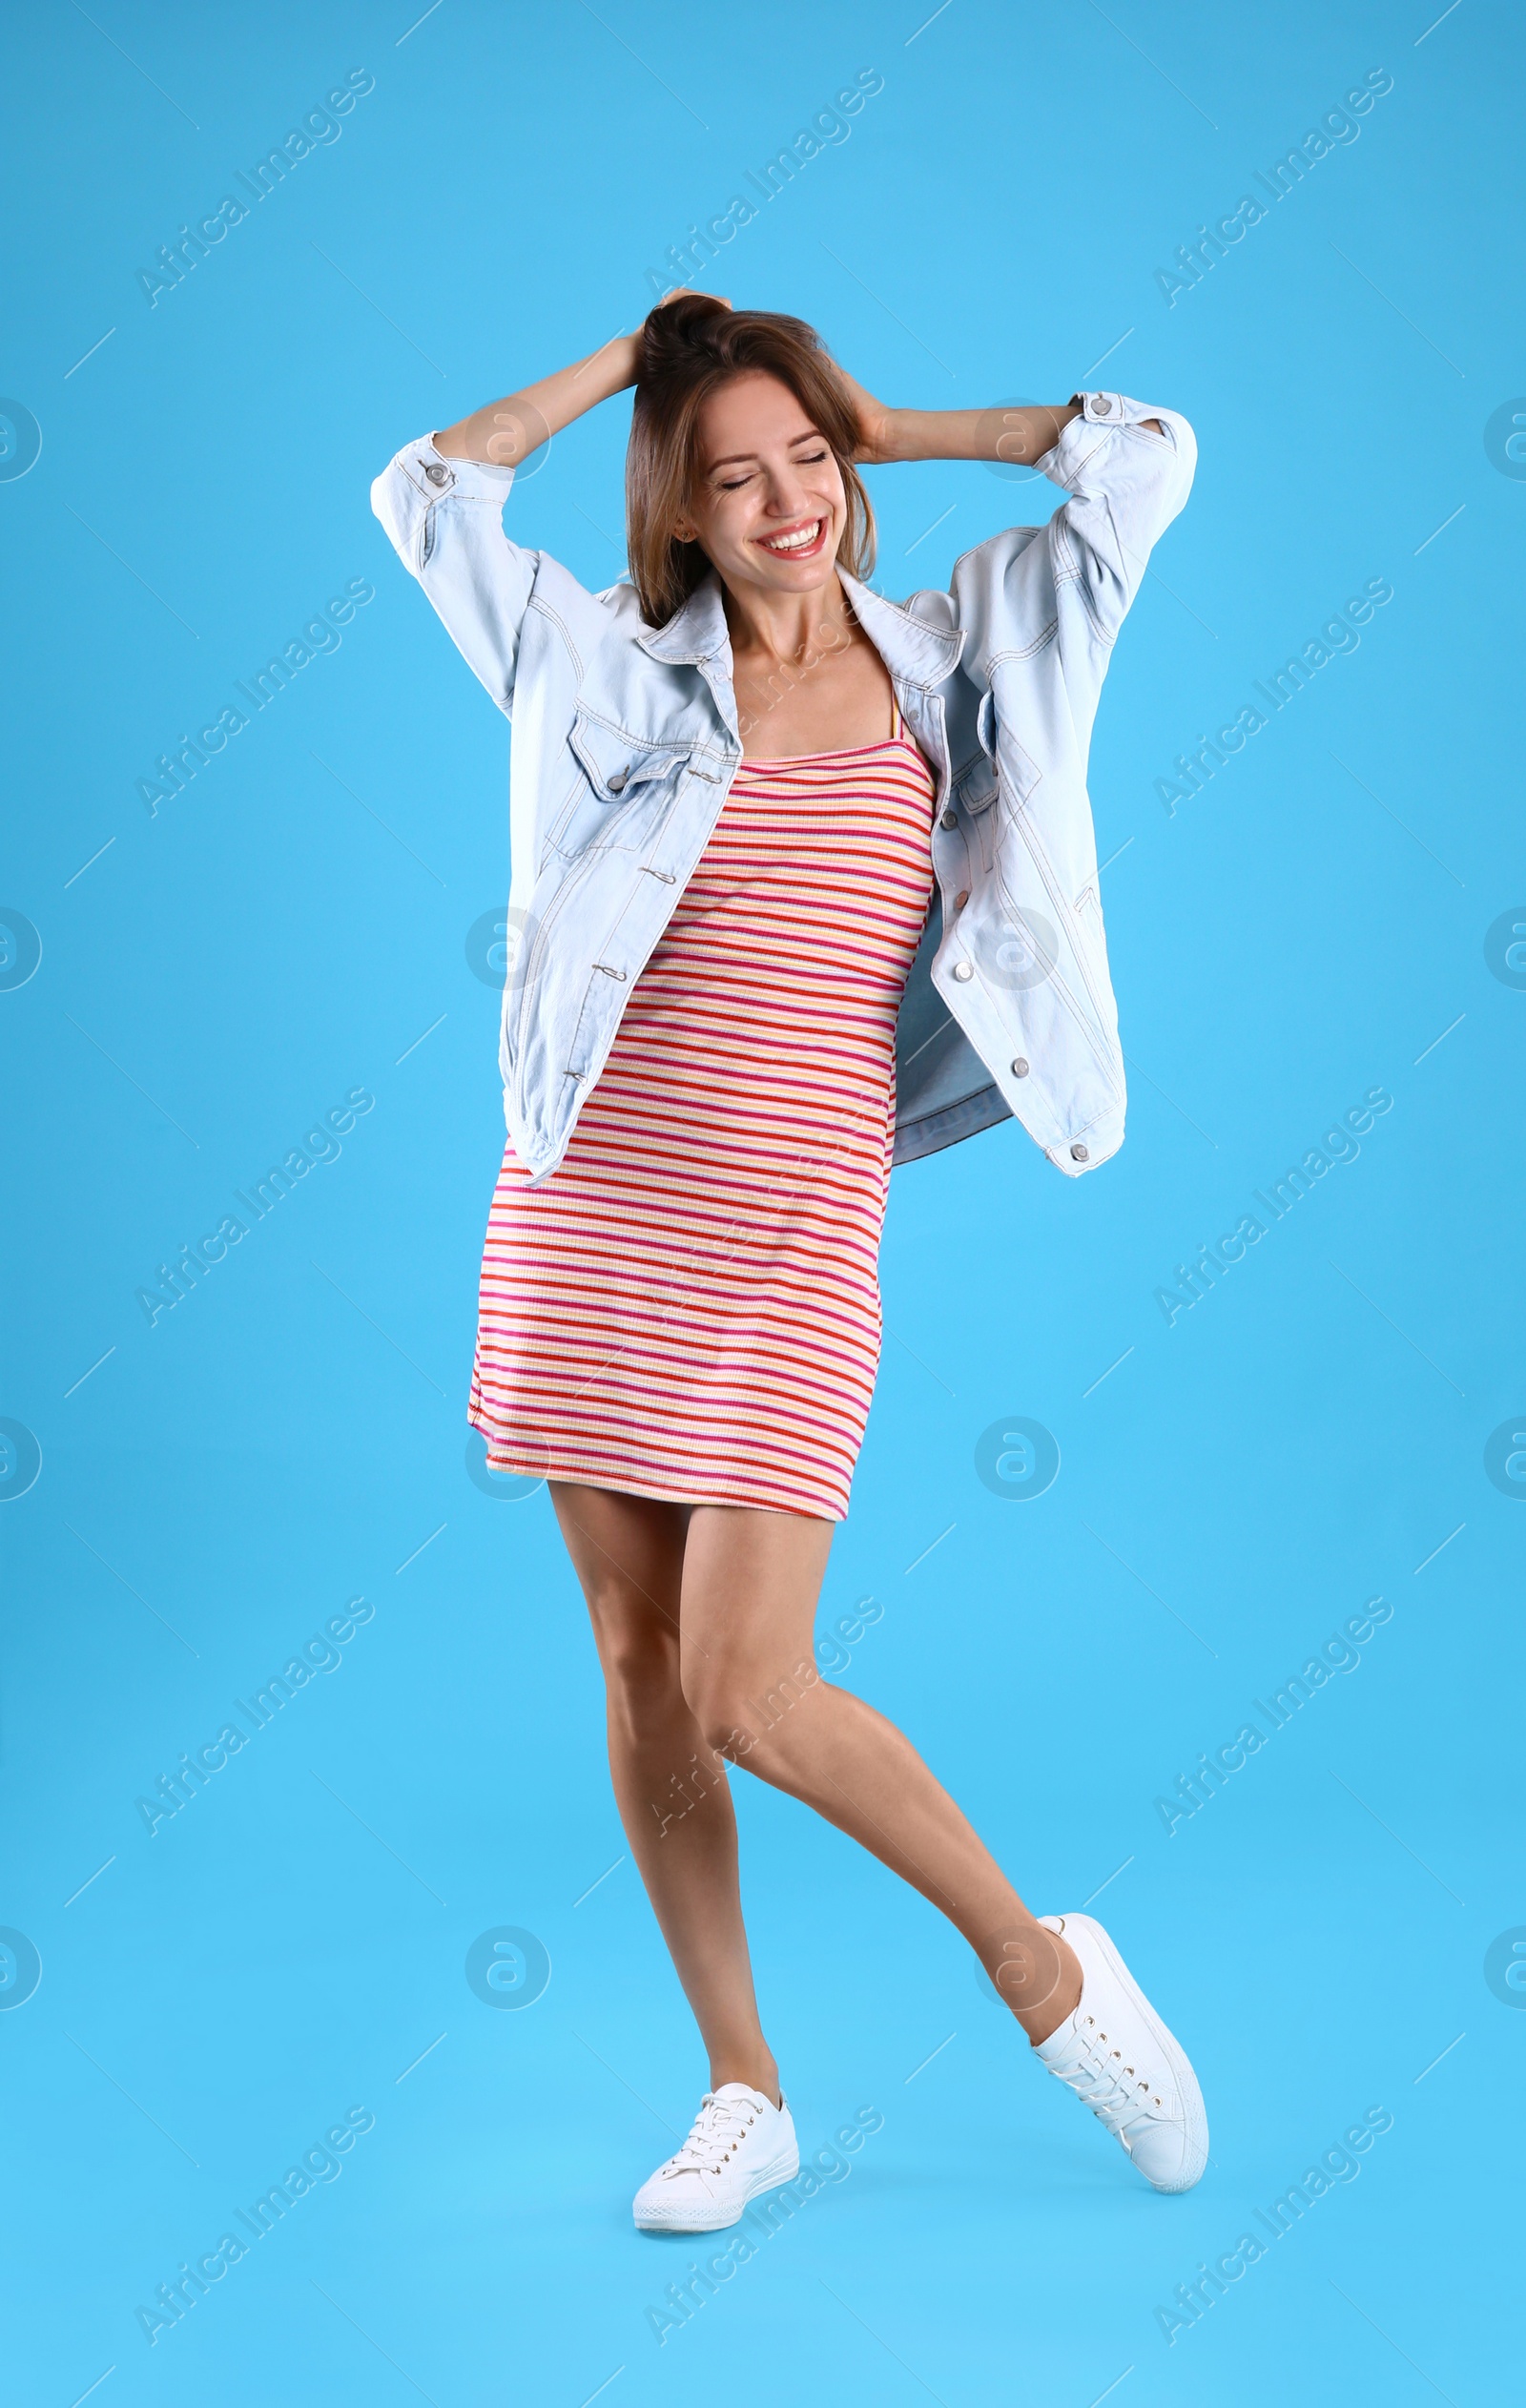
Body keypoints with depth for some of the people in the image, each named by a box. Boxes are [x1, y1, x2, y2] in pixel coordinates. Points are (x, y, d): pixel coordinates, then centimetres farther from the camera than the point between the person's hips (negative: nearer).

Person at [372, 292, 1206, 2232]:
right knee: (638, 1671, 7)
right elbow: (425, 492, 3)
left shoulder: (947, 659, 6)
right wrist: (632, 354, 10)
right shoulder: (621, 669, 7)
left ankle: (1038, 1961, 13)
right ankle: (743, 2097, 20)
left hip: (792, 1236, -3)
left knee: (753, 1695, -10)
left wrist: (894, 427, 11)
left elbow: (1144, 456, 5)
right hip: (590, 1211, 3)